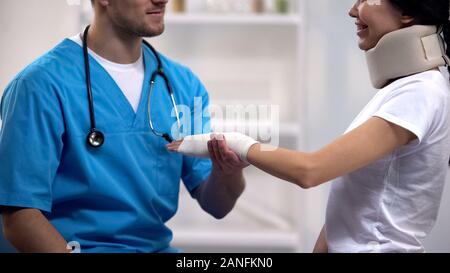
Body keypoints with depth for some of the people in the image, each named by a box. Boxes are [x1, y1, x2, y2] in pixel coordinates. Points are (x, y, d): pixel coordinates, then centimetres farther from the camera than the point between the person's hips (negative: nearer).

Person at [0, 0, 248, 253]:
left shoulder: (184, 83, 4)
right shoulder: (42, 85, -13)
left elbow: (215, 206, 3)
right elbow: (20, 217, -14)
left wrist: (226, 173, -18)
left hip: (158, 245, 5)